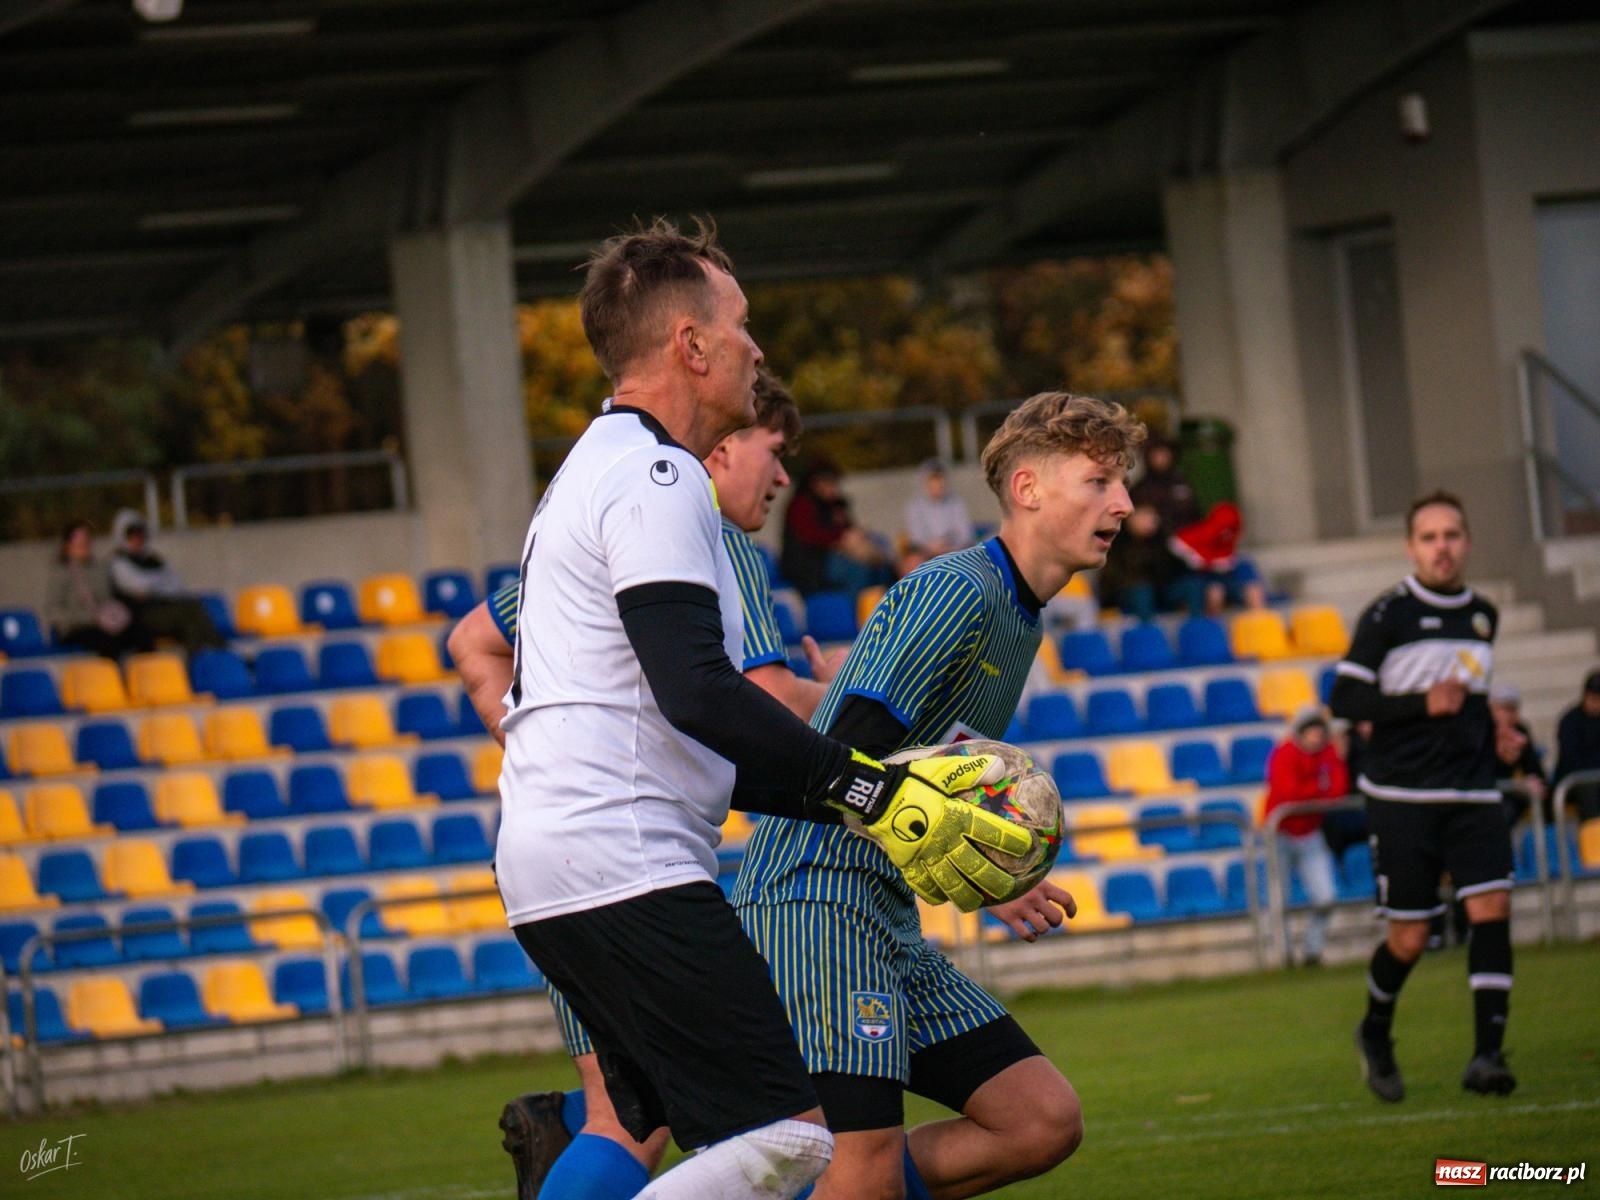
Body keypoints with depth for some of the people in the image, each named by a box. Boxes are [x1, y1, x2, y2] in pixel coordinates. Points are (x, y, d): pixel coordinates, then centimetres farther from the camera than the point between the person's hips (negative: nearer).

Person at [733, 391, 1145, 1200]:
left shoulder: (1018, 618, 19)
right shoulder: (957, 593, -12)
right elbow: (851, 758, -21)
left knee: (1044, 1122, 3)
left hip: (889, 919, 10)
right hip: (815, 896, -10)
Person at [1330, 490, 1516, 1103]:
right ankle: (1375, 1034, 28)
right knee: (1409, 939, -1)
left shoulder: (1483, 616, 12)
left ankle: (1487, 1055, -17)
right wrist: (1422, 704, -20)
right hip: (1402, 798, -4)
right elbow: (1345, 697, -11)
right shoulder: (1387, 616, -7)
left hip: (1472, 796, 4)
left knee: (1492, 909, -15)